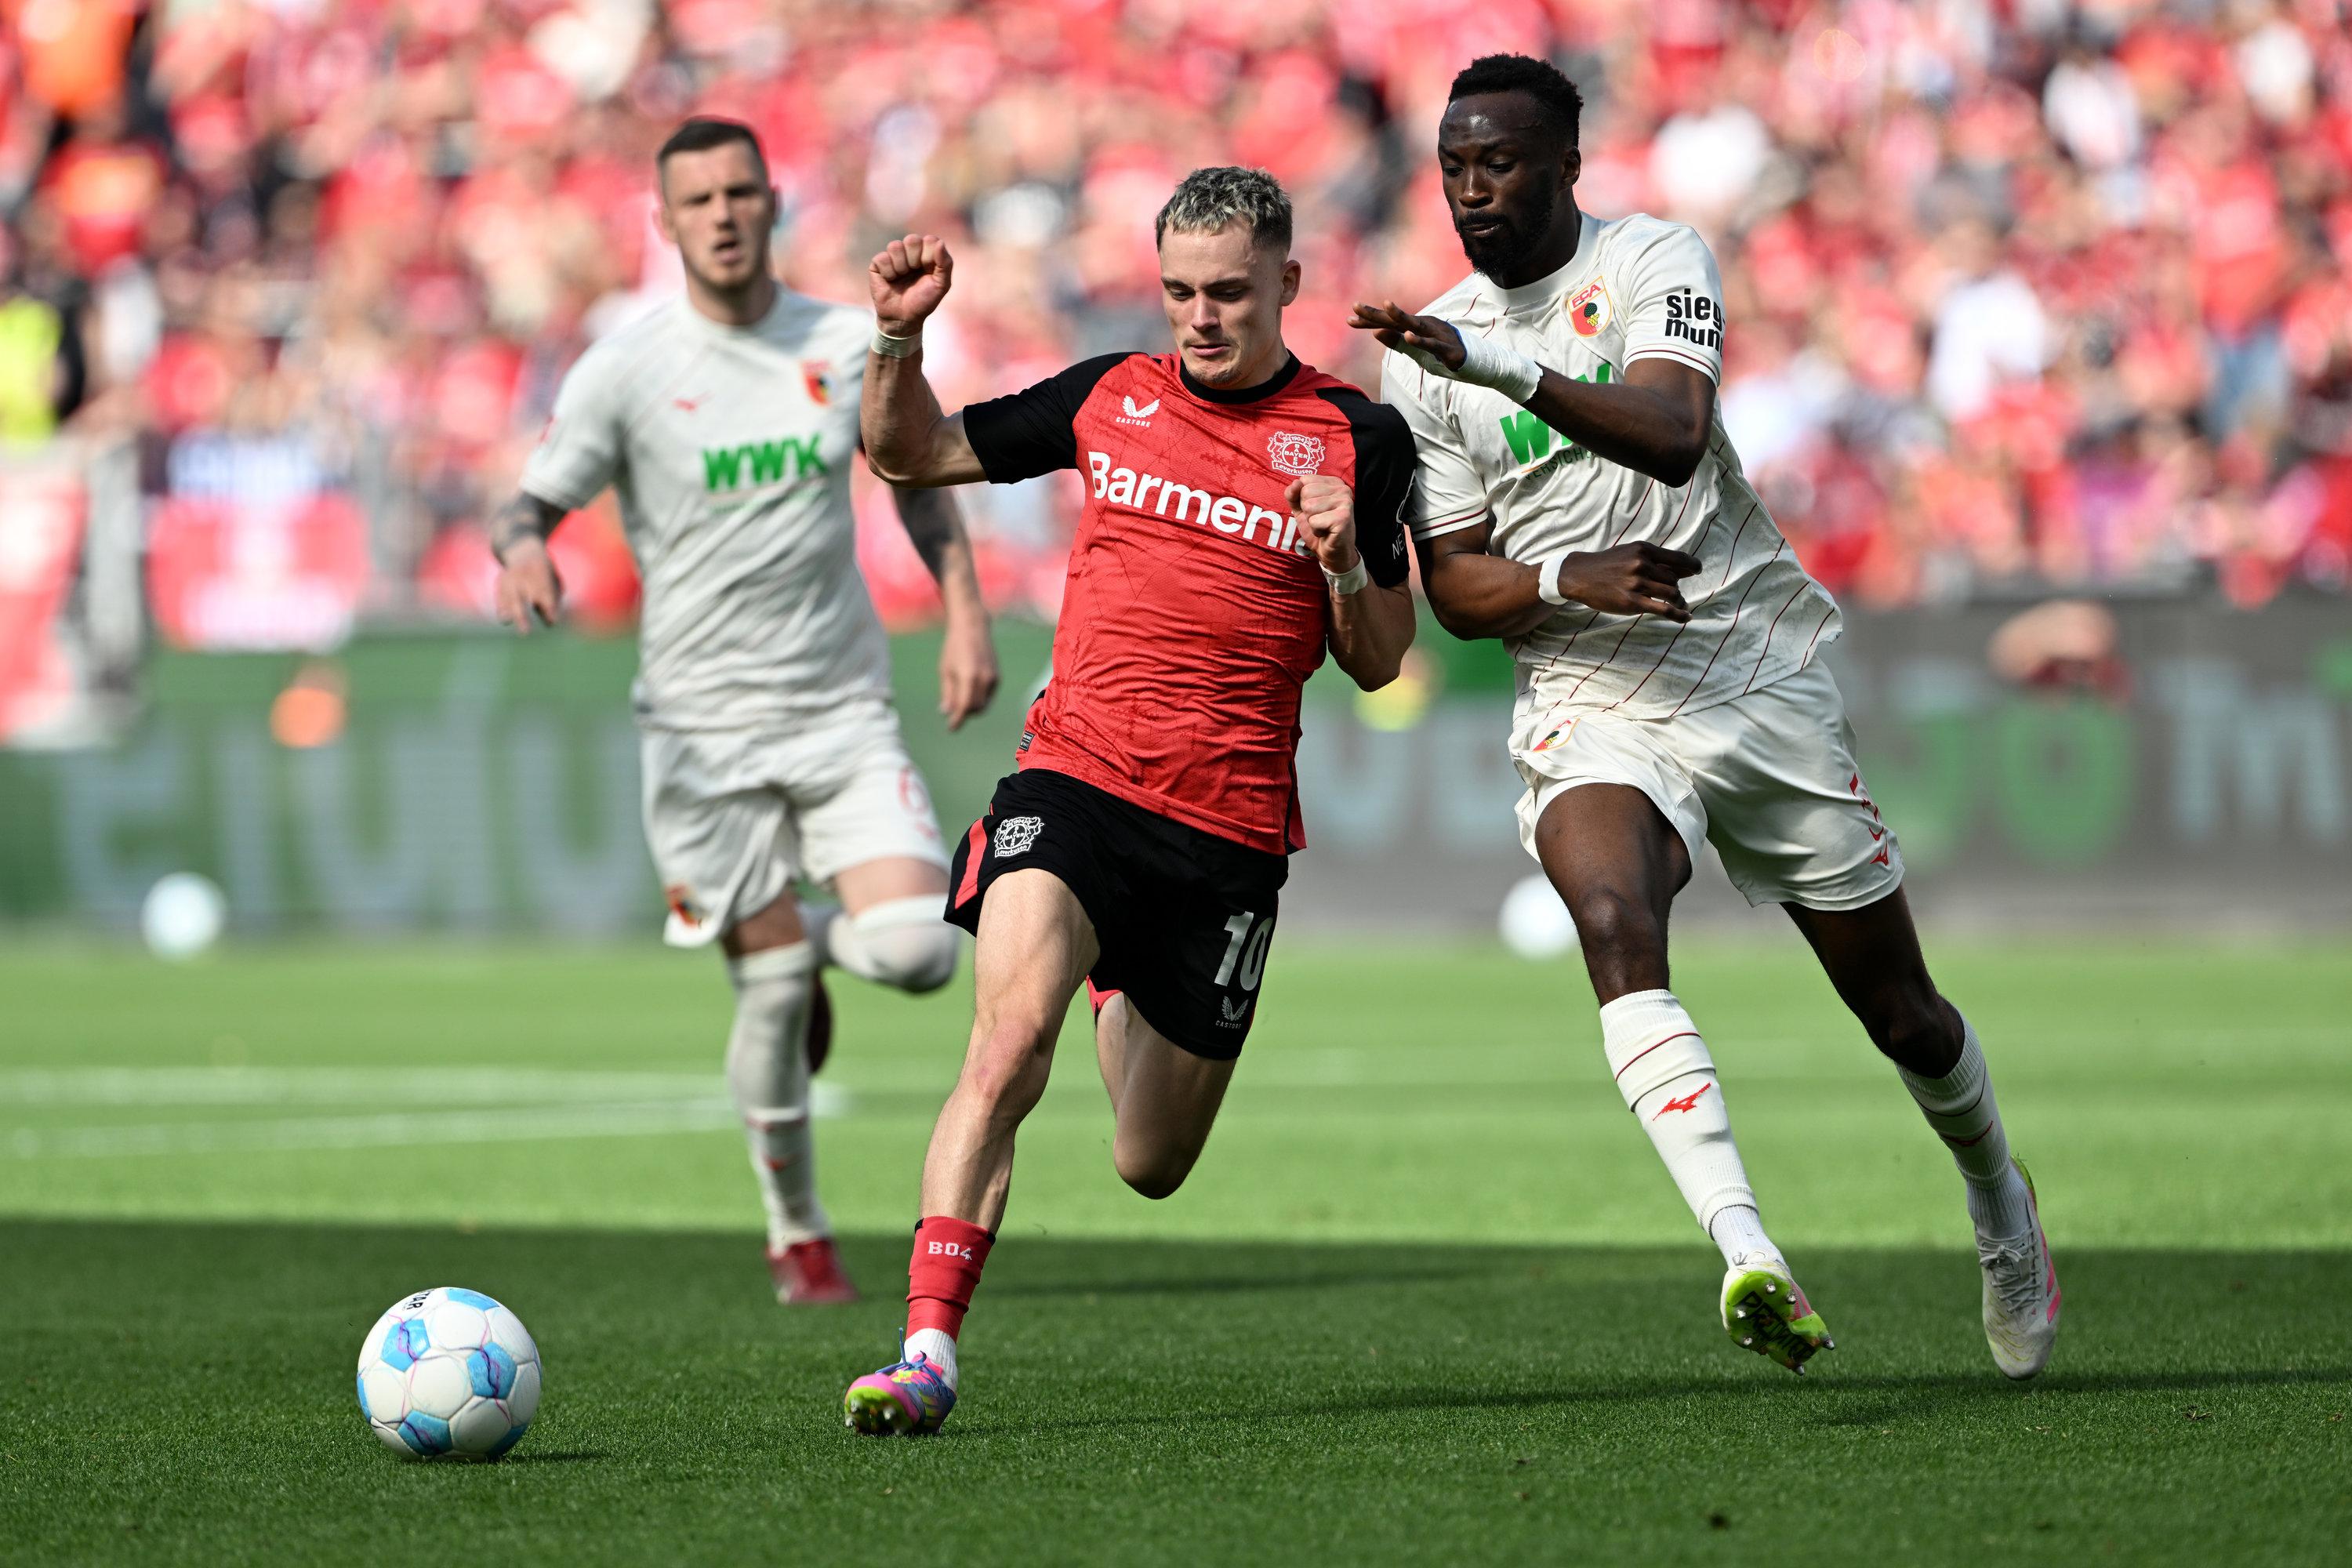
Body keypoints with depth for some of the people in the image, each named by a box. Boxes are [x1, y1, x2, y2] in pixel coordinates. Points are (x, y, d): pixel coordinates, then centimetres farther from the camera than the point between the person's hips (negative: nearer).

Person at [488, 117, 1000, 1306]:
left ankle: (820, 943, 24)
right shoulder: (622, 372, -5)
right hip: (704, 728, -2)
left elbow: (917, 475, 18)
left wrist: (964, 615, 8)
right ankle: (796, 1236, 18)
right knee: (772, 992, -3)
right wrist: (521, 549, -31)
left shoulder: (849, 347, 3)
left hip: (844, 713, 2)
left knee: (918, 953, -14)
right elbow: (531, 506, -6)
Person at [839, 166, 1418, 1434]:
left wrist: (1348, 566, -14)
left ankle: (1129, 1000, 45)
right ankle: (928, 1349, -28)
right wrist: (899, 339, -1)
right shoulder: (1111, 397, 7)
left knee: (1151, 1168, 11)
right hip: (1073, 781, 0)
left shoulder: (1358, 441, 2)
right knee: (1008, 1043, -28)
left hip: (1230, 831, 0)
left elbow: (1376, 663, 5)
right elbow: (912, 453, 17)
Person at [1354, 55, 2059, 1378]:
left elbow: (1672, 435, -25)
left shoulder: (1653, 262, -6)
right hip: (1594, 700, 1)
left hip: (1760, 666, -1)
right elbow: (1455, 585, 7)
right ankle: (1747, 1252, -42)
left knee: (1900, 1010, 8)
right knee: (1613, 922, -32)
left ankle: (2000, 1199, 40)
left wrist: (1505, 369, -39)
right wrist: (1564, 584, -15)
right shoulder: (1427, 360, 6)